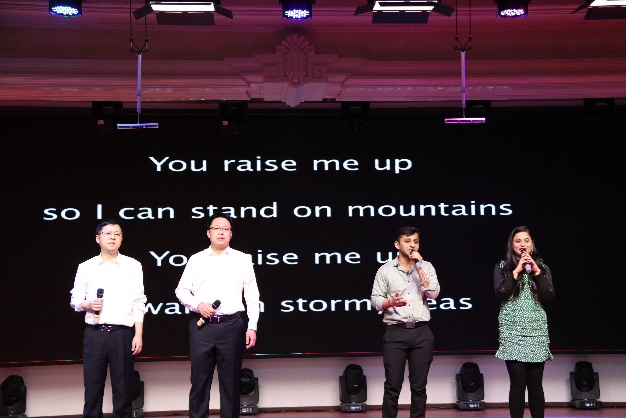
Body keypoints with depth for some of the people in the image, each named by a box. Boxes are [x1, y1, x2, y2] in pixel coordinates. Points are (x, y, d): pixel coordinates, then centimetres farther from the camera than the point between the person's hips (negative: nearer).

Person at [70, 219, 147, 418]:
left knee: (123, 389, 2)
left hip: (123, 334, -1)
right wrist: (88, 305, -11)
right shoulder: (85, 267, 8)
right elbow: (75, 300, 11)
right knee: (93, 388, 3)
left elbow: (138, 303, 3)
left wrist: (138, 335, -3)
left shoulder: (133, 266, 6)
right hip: (94, 334, 1)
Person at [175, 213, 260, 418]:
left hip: (232, 326, 0)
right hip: (202, 326, 1)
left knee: (231, 382, 4)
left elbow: (252, 296, 6)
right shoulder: (196, 259, 10)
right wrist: (198, 305, -8)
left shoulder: (242, 260, 8)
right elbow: (181, 290, 10)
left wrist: (252, 327, -2)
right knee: (199, 381, 4)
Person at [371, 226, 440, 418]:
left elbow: (433, 293, -7)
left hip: (421, 332, 1)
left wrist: (419, 266, -10)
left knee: (419, 386, 5)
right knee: (392, 385, 0)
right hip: (395, 332, -1)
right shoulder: (385, 270, 3)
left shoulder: (426, 267, 8)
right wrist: (391, 302, -20)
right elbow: (375, 300, 1)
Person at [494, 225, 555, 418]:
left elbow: (549, 296, -2)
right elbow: (501, 294, -9)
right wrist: (516, 271, -11)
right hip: (512, 329, -2)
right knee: (518, 381, -7)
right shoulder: (502, 267, 5)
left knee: (535, 382, 0)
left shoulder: (542, 268, 10)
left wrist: (536, 271, -8)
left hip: (537, 329, 2)